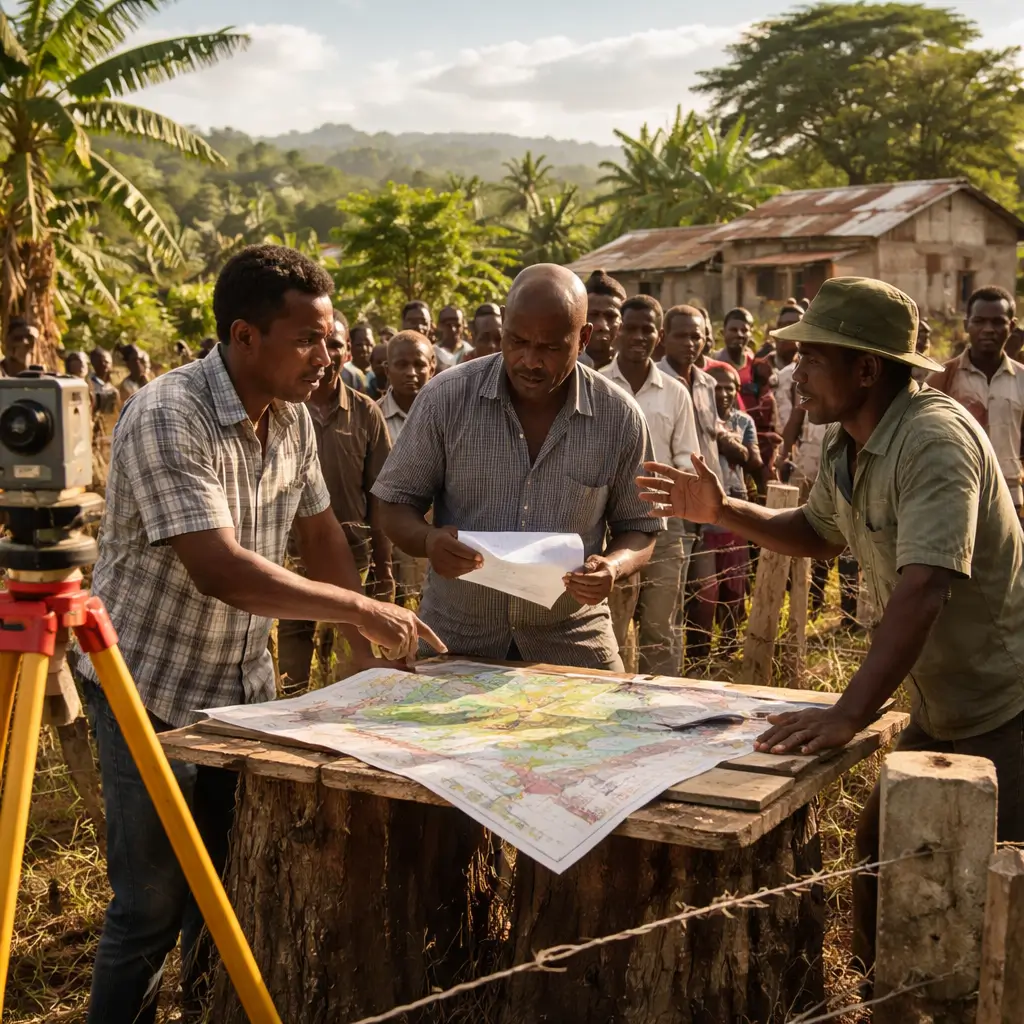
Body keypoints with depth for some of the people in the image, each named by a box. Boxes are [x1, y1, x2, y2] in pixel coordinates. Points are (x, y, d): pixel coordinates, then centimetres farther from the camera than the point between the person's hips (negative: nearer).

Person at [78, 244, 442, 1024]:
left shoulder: (292, 415, 0)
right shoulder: (166, 419, -24)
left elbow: (320, 532, 10)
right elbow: (220, 571, -31)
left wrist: (366, 644, 2)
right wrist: (359, 607, -27)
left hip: (243, 686, 7)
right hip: (151, 692, -7)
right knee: (152, 903, 0)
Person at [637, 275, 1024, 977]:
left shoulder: (933, 438, -26)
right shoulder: (848, 445, 3)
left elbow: (924, 587, -36)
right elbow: (821, 534, 20)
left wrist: (848, 716, -41)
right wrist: (724, 512, 4)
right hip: (938, 706, 9)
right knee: (880, 872, 14)